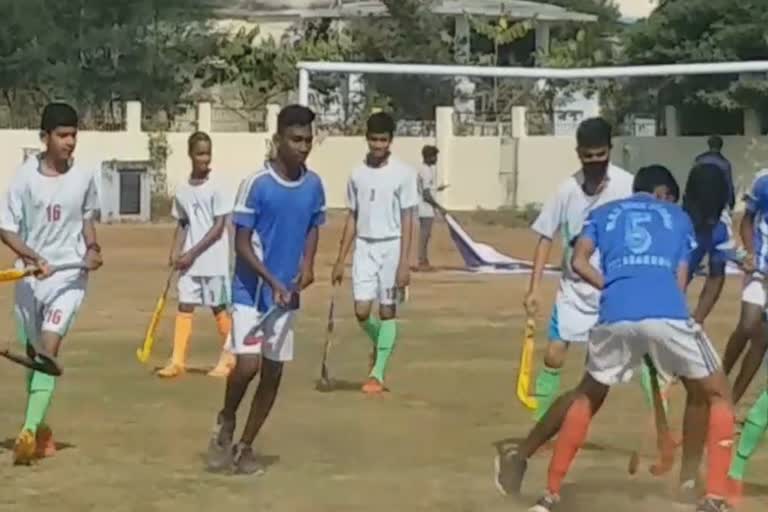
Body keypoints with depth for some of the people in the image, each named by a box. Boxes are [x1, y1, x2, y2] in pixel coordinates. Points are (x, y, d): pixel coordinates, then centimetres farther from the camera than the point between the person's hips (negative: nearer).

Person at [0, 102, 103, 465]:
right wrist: (33, 257, -22)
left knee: (49, 349, -18)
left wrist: (92, 248, -3)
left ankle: (29, 432, -22)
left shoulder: (85, 175, -3)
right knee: (33, 354, 12)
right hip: (30, 274, 1)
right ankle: (41, 429, 30)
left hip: (69, 273, -1)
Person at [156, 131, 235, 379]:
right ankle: (178, 360, 2)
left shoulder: (216, 188, -9)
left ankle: (228, 357, 17)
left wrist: (193, 252, -14)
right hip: (190, 261, 4)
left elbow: (219, 227, -12)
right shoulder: (182, 191, 6)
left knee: (219, 308, 4)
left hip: (213, 260, -4)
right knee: (184, 306, 1)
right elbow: (182, 225, 13)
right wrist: (175, 253, -2)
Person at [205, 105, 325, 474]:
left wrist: (307, 263, -2)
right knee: (247, 365, -17)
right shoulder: (256, 185, -15)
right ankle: (224, 426, 12)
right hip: (251, 292, -5)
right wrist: (272, 281, -21)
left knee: (273, 373, 7)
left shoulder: (313, 185, 1)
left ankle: (245, 446, 22)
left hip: (287, 295, 5)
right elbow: (241, 243, -13)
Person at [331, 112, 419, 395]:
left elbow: (407, 220, -7)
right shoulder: (357, 174, 6)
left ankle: (378, 374, 8)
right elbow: (352, 219, 11)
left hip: (391, 247, -3)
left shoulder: (403, 173, -6)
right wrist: (340, 260, 8)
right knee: (362, 311, -4)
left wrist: (403, 263, -13)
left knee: (387, 311, 1)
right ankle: (380, 344, 28)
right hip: (364, 247, 3)